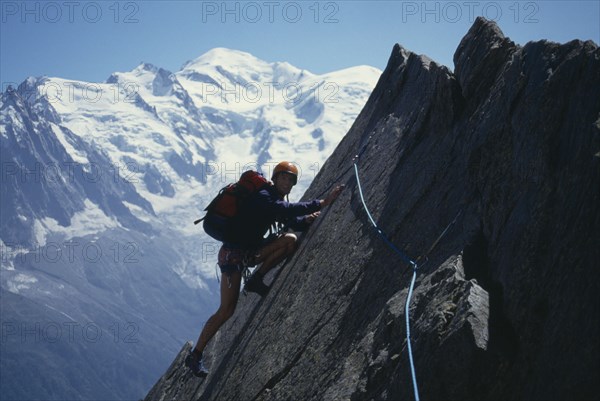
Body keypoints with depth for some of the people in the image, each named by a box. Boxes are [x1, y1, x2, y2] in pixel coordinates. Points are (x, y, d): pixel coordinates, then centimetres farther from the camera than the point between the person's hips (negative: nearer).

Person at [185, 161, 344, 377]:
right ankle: (195, 355, 0)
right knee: (227, 310, -12)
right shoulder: (262, 196, -18)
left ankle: (255, 280, -1)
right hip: (233, 253, -8)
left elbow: (292, 221, 4)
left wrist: (307, 219, -18)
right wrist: (321, 203, -36)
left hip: (249, 251, 8)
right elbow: (285, 210, -33)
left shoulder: (277, 200, 11)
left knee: (290, 239, -11)